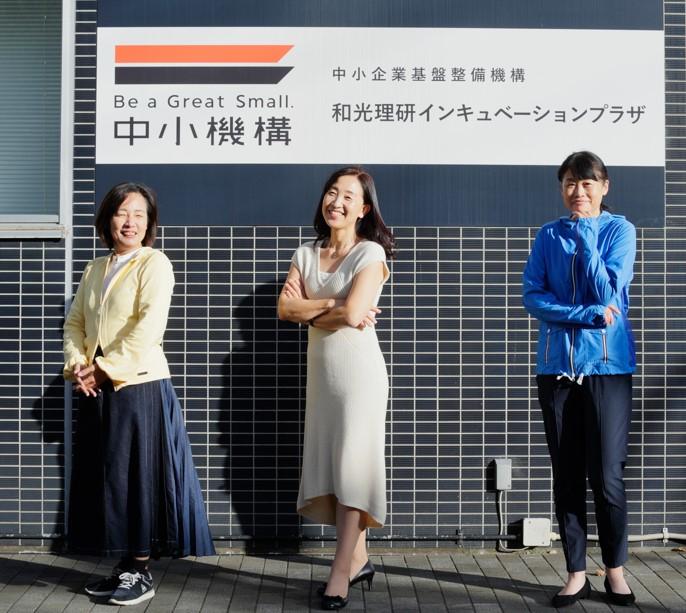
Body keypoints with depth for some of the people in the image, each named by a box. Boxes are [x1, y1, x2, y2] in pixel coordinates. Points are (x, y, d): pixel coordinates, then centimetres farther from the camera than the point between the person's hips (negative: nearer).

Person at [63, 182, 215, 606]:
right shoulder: (95, 269, 16)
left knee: (137, 475, -2)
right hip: (97, 390, 7)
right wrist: (77, 364, -4)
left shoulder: (154, 263, -5)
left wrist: (106, 367, -15)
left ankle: (141, 572, 8)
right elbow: (75, 322, 14)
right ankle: (125, 564, 21)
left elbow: (149, 325, -17)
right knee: (105, 476, 9)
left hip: (138, 385, -7)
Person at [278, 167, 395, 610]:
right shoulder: (306, 254, 9)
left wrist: (309, 310, -4)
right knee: (329, 466, 9)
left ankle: (340, 574, 0)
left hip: (359, 371, -6)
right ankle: (359, 559, 22)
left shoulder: (370, 253, -8)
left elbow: (352, 314, -20)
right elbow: (285, 308, -3)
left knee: (351, 466, -4)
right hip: (321, 372, 6)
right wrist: (332, 305, -14)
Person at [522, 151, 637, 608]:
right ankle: (577, 573, 16)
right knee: (567, 475, 5)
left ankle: (616, 569, 17)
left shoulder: (619, 229, 2)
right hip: (557, 364, 2)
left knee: (607, 476, -3)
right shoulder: (549, 235, 8)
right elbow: (533, 297, -2)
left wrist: (585, 236, -11)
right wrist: (587, 314, -13)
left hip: (608, 365, -2)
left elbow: (608, 292, -11)